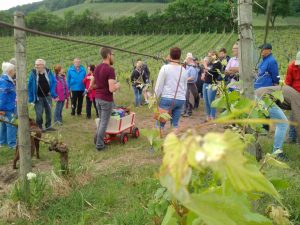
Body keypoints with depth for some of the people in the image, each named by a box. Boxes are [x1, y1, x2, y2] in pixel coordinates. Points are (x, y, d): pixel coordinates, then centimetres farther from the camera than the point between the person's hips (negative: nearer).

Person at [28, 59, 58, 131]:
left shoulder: (48, 72, -5)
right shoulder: (33, 73, -8)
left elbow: (54, 82, 2)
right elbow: (30, 86, -4)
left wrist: (54, 94, -6)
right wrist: (31, 97, -7)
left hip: (47, 96, 2)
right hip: (38, 97, -2)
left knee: (49, 111, 10)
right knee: (39, 113, -1)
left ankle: (48, 126, 25)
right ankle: (39, 127, 18)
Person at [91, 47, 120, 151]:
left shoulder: (97, 68, 6)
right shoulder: (110, 69, -20)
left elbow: (92, 85, 14)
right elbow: (112, 89, -25)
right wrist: (117, 85, -5)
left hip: (98, 98, 8)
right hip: (106, 100, -8)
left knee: (101, 120, 23)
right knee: (104, 122, 4)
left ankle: (97, 139, 30)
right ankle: (99, 144, 11)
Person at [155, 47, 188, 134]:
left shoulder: (165, 68, -3)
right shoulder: (184, 70, 11)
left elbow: (159, 85, -4)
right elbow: (185, 87, 16)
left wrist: (155, 98, 4)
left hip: (167, 98, -4)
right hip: (180, 100, 4)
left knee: (160, 123, 1)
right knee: (175, 123, 10)